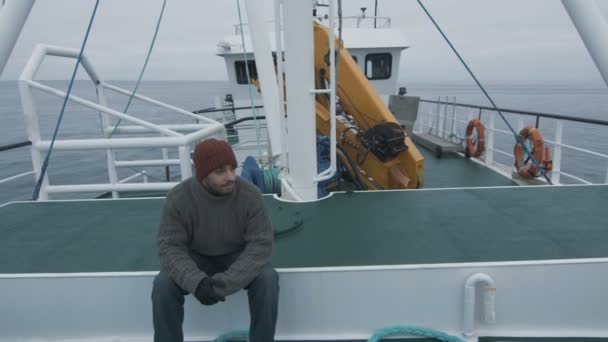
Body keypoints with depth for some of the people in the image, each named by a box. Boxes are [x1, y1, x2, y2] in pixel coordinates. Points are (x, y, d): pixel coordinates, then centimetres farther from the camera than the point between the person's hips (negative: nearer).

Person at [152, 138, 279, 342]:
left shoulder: (250, 194, -23)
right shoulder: (178, 198, -21)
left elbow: (261, 244, -24)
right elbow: (170, 247, -20)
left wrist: (224, 283, -35)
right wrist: (197, 281, -39)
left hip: (237, 257, 0)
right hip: (196, 259, 1)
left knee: (267, 278, -28)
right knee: (163, 284, -25)